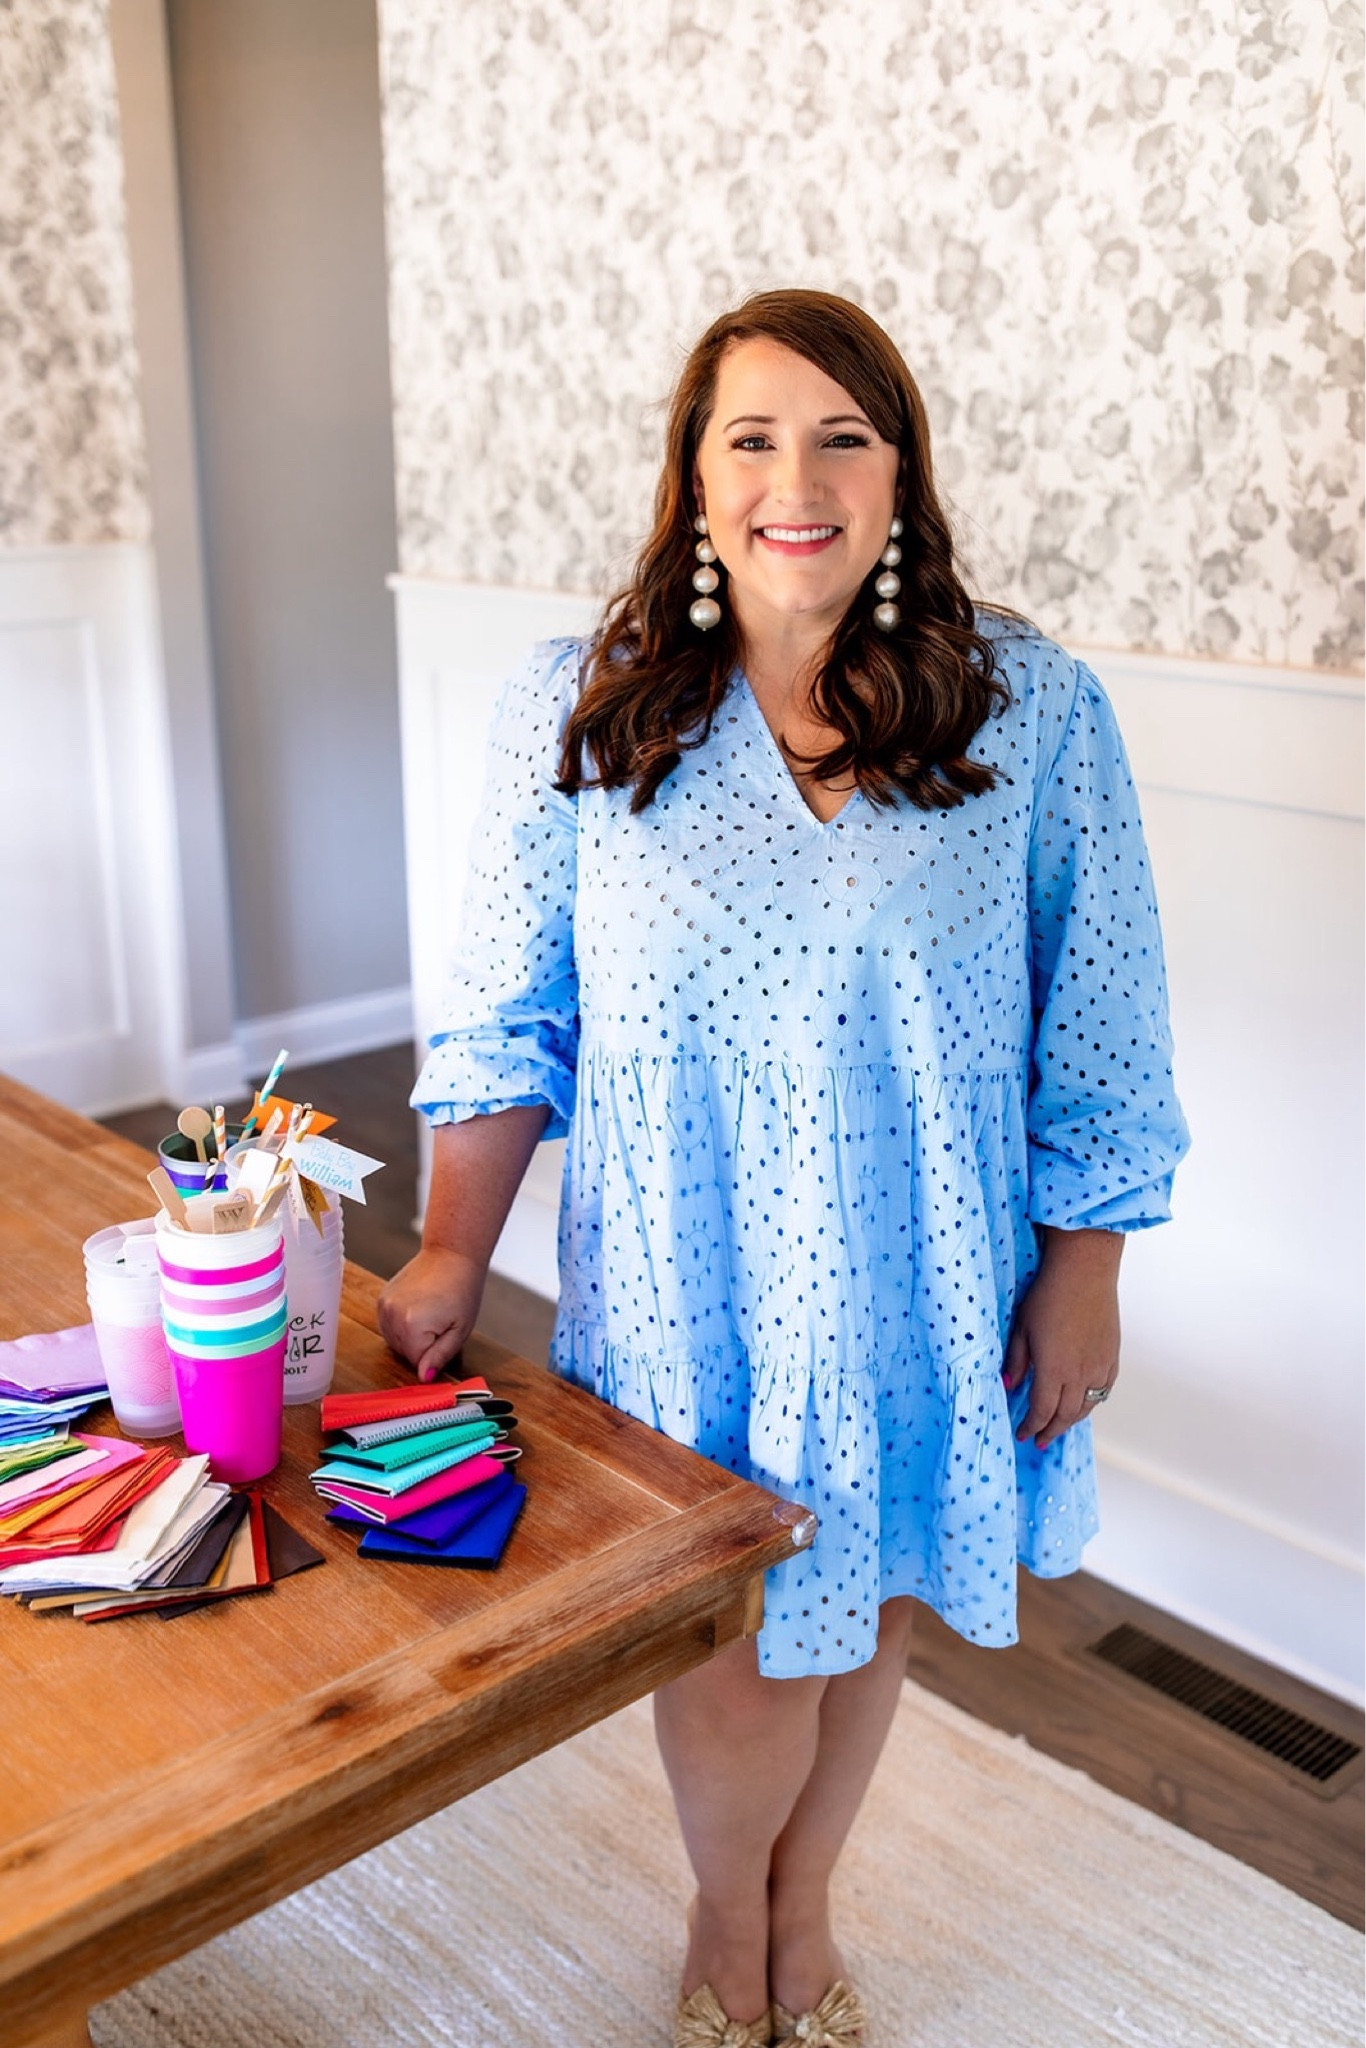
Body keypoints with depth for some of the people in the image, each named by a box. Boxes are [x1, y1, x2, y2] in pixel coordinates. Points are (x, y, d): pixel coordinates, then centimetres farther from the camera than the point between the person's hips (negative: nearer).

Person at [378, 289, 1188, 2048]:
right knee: (734, 1653, 9)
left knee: (859, 1614, 18)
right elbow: (509, 1013, -1)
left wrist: (1082, 1278, -2)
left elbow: (1098, 1036, -2)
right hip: (687, 1293, 0)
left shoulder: (1032, 712, -7)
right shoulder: (575, 714, -6)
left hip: (924, 1290, 1)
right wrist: (452, 1257, -5)